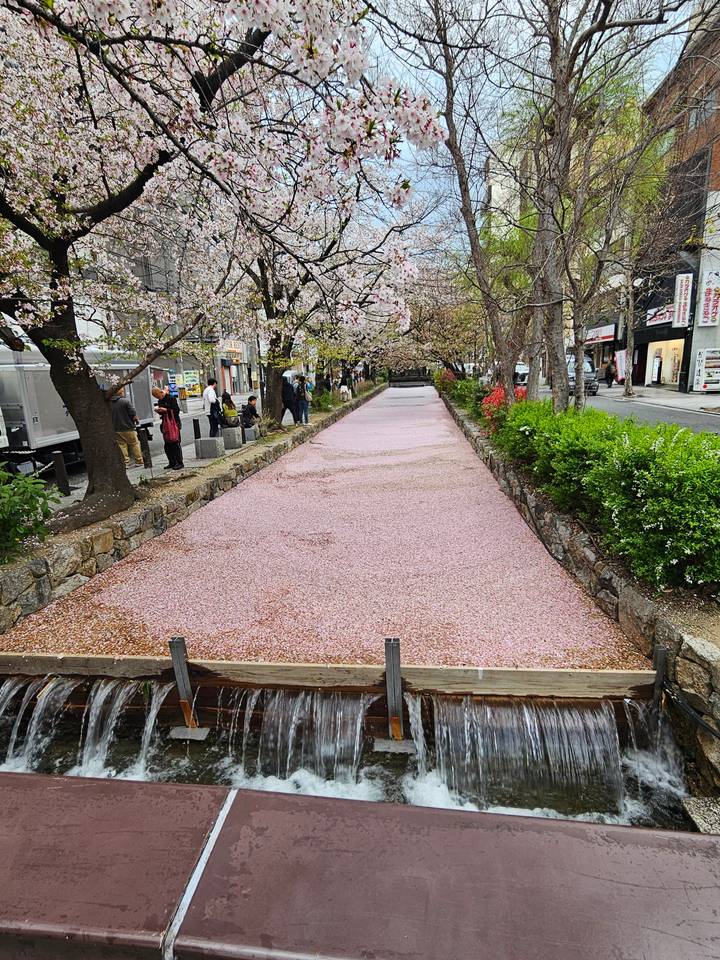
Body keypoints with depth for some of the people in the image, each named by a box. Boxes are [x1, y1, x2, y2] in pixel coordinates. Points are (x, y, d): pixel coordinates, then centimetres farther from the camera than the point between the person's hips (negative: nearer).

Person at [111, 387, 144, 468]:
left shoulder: (110, 403, 3)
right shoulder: (125, 401, -12)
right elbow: (133, 415, -14)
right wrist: (136, 420, 5)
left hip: (116, 429, 5)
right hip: (127, 428, -5)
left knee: (121, 445, 10)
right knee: (134, 444, 5)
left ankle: (125, 462, 10)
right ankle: (139, 462, 8)